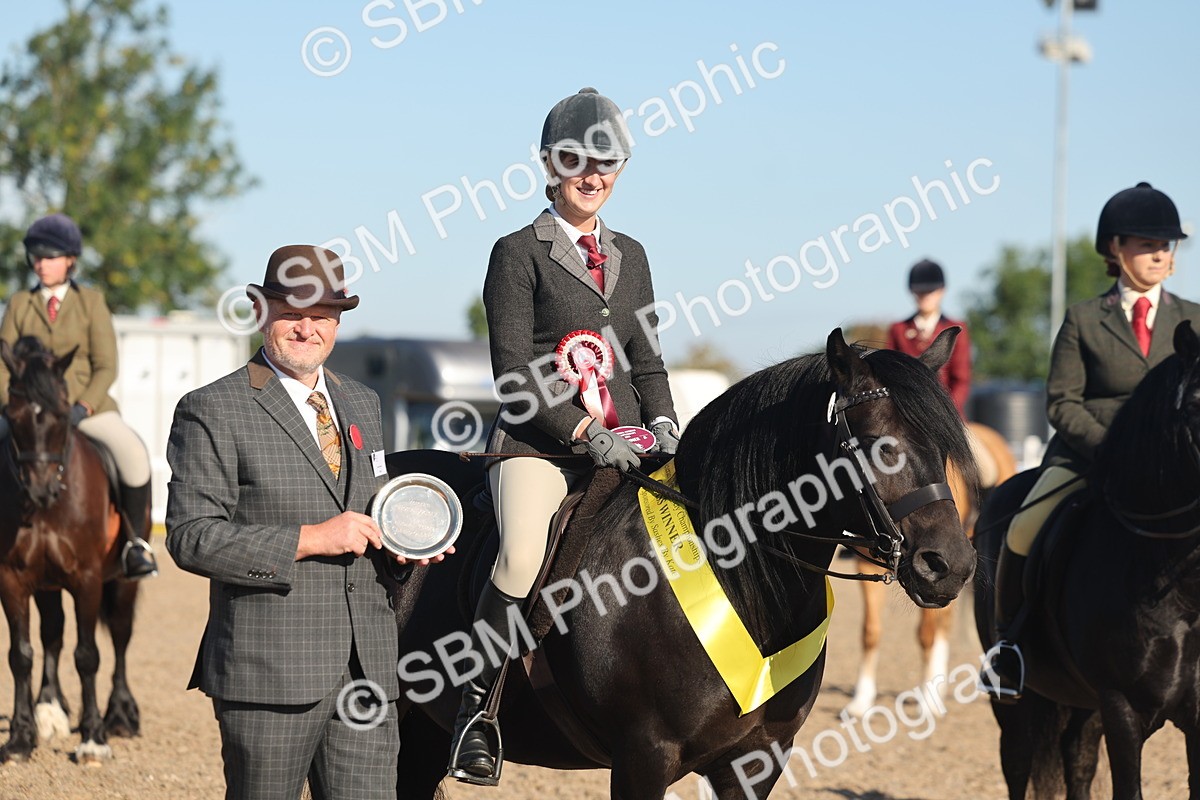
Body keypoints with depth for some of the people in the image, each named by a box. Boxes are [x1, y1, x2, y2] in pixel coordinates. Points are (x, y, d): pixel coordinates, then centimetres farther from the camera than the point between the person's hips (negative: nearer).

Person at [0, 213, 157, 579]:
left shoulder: (91, 302, 4)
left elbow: (106, 367, -2)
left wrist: (82, 408, -17)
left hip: (86, 406, -2)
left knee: (133, 452, -29)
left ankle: (136, 543, -15)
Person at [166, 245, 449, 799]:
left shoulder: (362, 404, 18)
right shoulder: (212, 411, -4)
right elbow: (191, 537, -12)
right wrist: (310, 539, -17)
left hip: (368, 669, 6)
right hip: (269, 670, -5)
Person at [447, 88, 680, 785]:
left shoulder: (630, 255, 19)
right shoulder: (519, 253, 1)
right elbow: (514, 374, -7)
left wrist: (663, 425, 1)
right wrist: (587, 433, -16)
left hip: (626, 443, 6)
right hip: (539, 442, -5)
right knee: (523, 555, -31)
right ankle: (477, 705, -14)